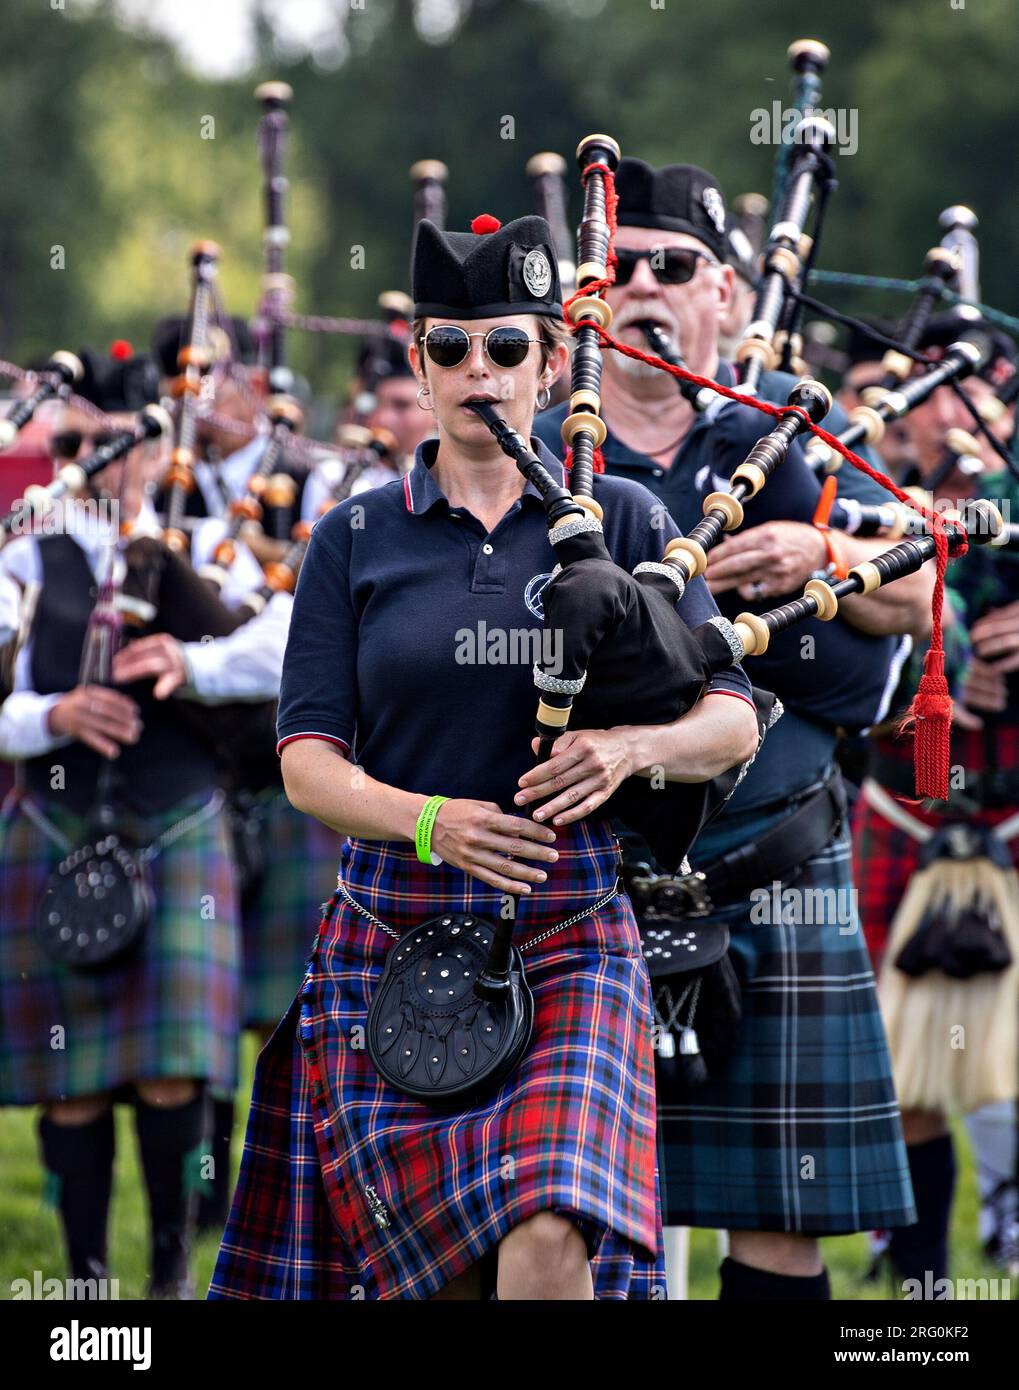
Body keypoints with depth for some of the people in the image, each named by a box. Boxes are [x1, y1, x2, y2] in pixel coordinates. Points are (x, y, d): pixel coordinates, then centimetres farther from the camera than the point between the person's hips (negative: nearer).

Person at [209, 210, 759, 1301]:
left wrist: (631, 748, -19)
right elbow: (307, 760, 0)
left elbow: (732, 721, 3)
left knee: (547, 1245, -22)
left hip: (571, 944, -1)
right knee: (429, 1268, 2)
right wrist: (428, 821, -20)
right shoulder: (355, 540, 7)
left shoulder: (622, 521, 7)